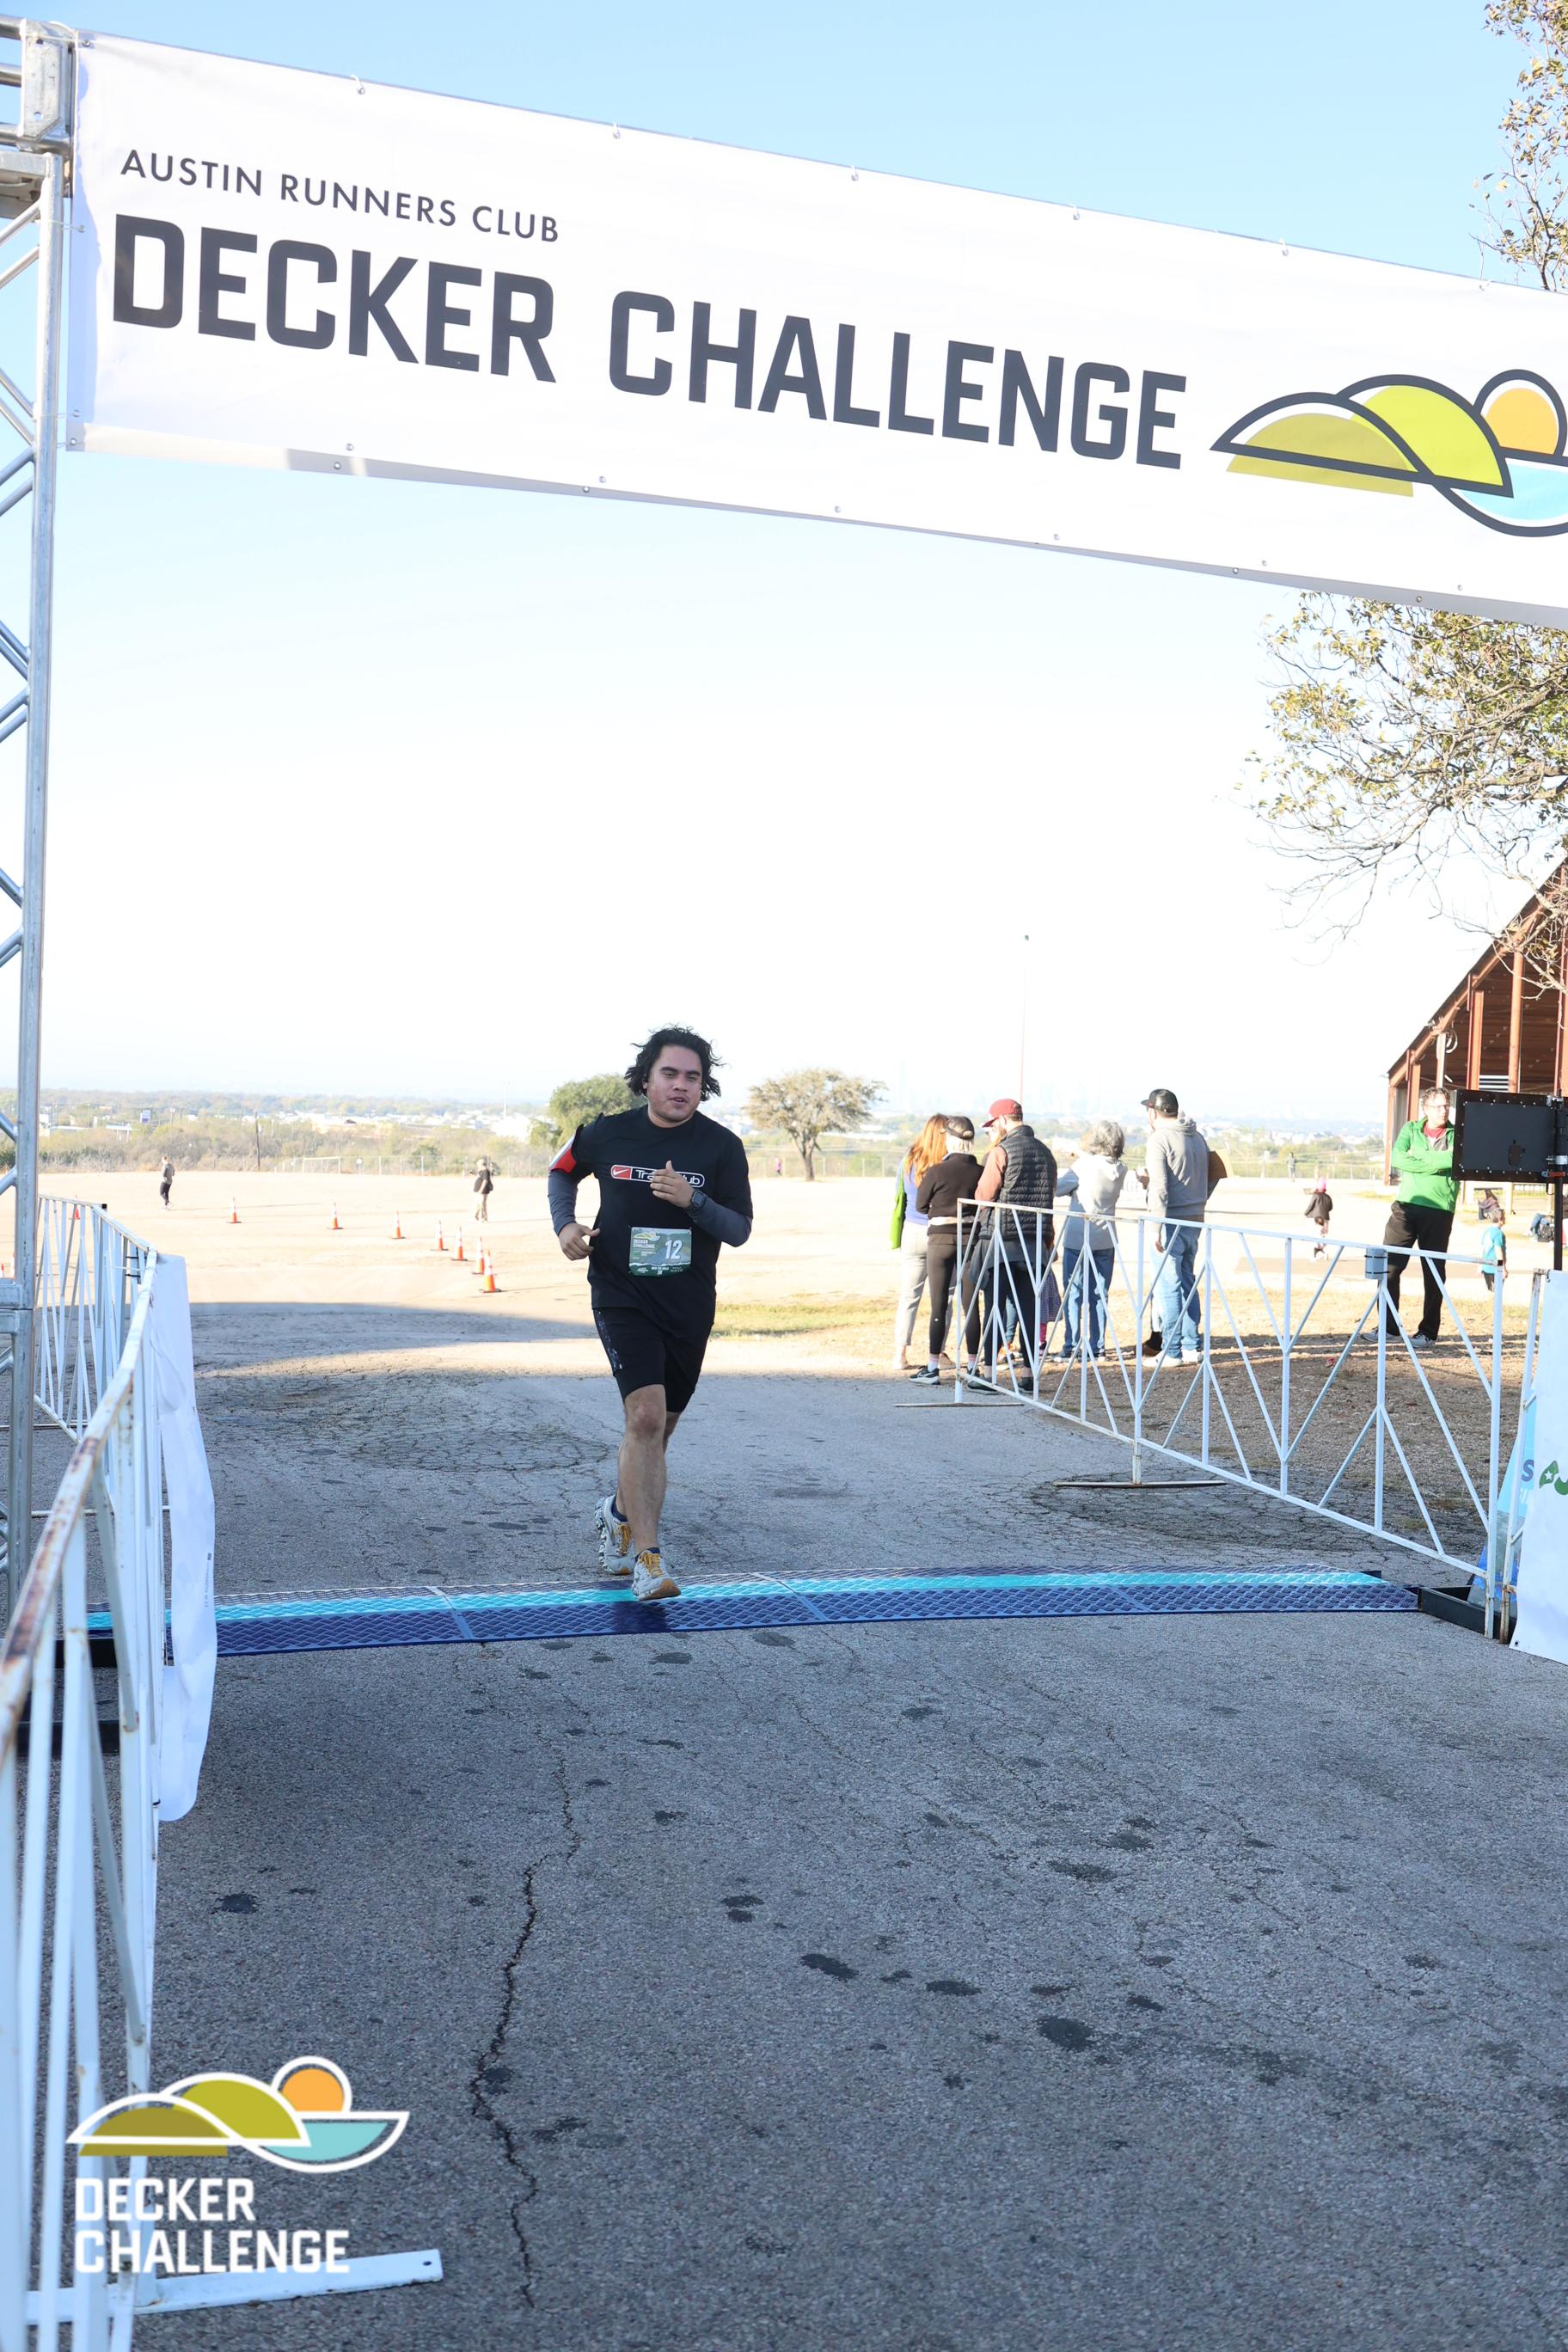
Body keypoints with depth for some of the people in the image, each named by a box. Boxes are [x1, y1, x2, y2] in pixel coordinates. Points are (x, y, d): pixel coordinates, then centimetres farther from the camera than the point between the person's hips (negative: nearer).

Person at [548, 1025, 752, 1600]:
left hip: (690, 1304, 2)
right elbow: (562, 1171, 16)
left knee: (660, 1426, 15)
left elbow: (740, 1230, -6)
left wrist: (692, 1200, -23)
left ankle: (621, 1512, 43)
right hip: (621, 1295, -2)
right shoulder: (608, 1133, -3)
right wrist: (565, 1224, -1)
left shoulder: (722, 1146, -5)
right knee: (646, 1415, -19)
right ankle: (647, 1558, -16)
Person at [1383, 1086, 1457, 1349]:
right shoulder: (1410, 1129, 10)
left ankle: (1428, 1332, 11)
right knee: (1389, 1266, -3)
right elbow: (1397, 1158, -7)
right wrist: (1436, 1163, -12)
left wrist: (1419, 1159, -12)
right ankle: (1387, 1325, 7)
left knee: (1433, 1273, 4)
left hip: (1439, 1211, -1)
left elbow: (1457, 1160, -14)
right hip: (1406, 1206, 1)